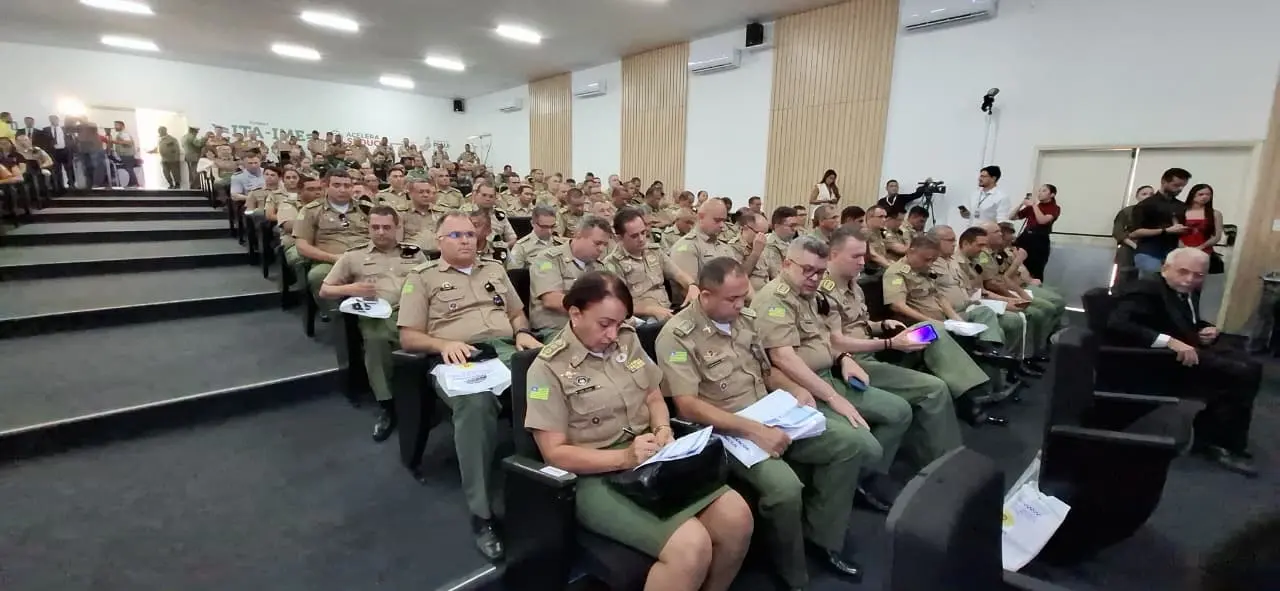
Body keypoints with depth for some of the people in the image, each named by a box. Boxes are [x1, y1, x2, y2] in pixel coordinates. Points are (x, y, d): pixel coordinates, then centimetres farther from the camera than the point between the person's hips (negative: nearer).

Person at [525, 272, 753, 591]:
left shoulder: (628, 341, 8)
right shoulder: (548, 368, -9)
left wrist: (663, 429, -6)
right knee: (691, 546, -27)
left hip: (652, 462, 6)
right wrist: (624, 458, -21)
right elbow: (555, 453, -11)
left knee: (737, 516, -13)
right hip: (597, 477, -6)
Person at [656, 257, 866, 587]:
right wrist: (753, 430, -26)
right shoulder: (677, 336, -15)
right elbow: (688, 406, -21)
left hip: (773, 417, 8)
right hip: (725, 431, -7)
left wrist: (797, 391, 0)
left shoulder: (744, 319, 7)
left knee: (855, 442, -2)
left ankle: (820, 534, 12)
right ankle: (794, 578, 0)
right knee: (785, 487, -31)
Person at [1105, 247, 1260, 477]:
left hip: (1190, 350, 10)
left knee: (1250, 367, -4)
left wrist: (1209, 330, 4)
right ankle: (1217, 441, 1)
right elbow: (1117, 325, -32)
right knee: (1240, 375, -15)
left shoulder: (1185, 293, 14)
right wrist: (1170, 341, -34)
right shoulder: (1145, 290, -16)